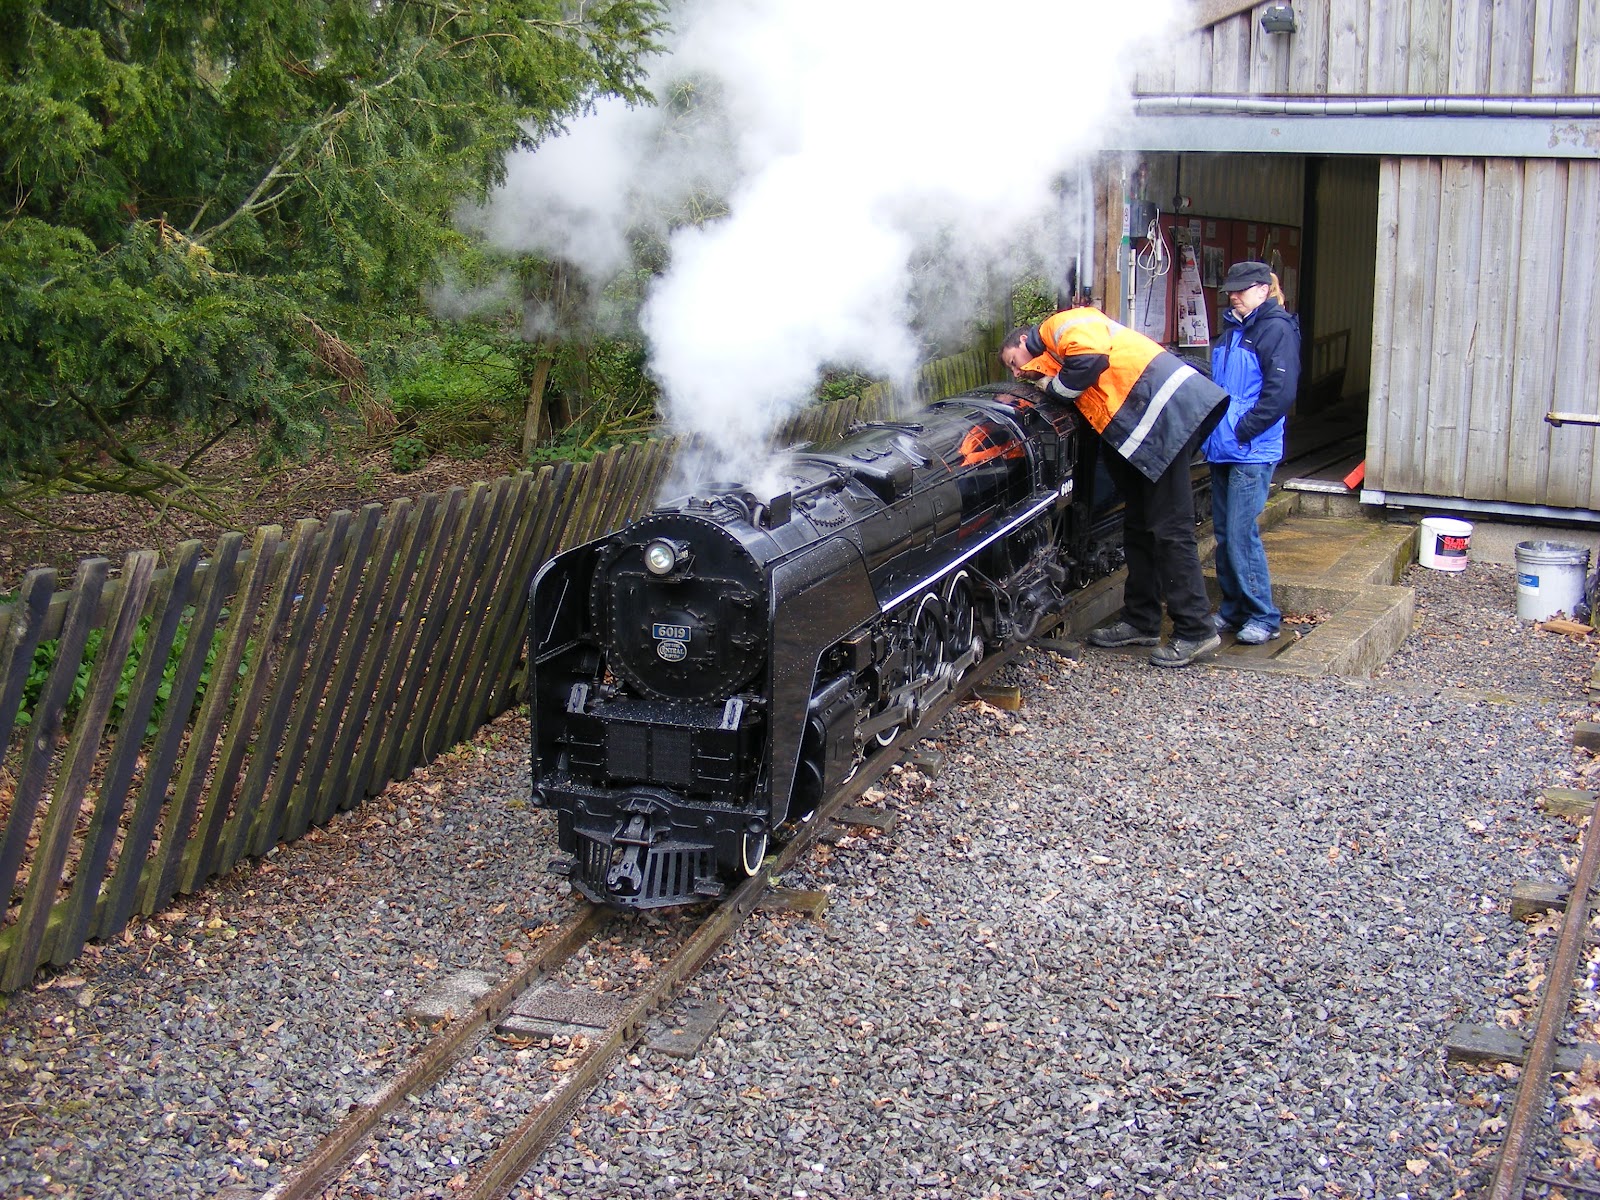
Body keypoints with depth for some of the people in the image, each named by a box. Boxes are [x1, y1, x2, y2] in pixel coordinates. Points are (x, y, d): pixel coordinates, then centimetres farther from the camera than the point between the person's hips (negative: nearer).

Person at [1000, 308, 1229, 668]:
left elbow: (1090, 355, -18)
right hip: (1140, 432, 11)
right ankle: (1141, 622, 27)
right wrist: (1034, 375, 7)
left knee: (1169, 527, -9)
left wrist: (1056, 386, -3)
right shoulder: (1053, 355, 29)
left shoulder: (1061, 325, 1)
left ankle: (1195, 631, -6)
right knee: (1139, 525, 17)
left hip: (1167, 410, -11)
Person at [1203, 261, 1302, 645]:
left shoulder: (1277, 329, -10)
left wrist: (1243, 430, -18)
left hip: (1252, 451, -9)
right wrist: (1211, 428, 10)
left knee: (1241, 533, -9)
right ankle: (1233, 608, 21)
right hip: (1222, 448, 9)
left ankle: (1263, 616, 1)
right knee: (1223, 531, 11)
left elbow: (1280, 392, -17)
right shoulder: (1232, 329, 17)